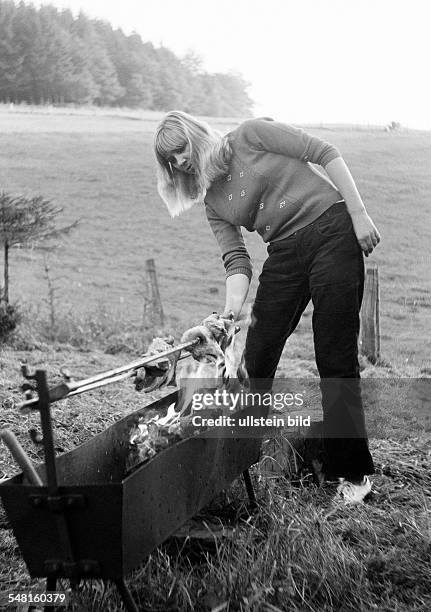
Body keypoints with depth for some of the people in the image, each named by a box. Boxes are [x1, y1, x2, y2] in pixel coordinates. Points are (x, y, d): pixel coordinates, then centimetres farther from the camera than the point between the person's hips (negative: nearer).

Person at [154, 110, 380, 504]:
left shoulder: (251, 136, -1)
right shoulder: (213, 203, 13)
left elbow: (325, 154, -4)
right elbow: (237, 261, 5)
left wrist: (359, 214, -10)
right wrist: (231, 314, -11)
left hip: (331, 231, -6)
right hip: (284, 254, 6)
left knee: (336, 358, -5)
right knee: (257, 356, 3)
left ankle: (352, 473, 6)